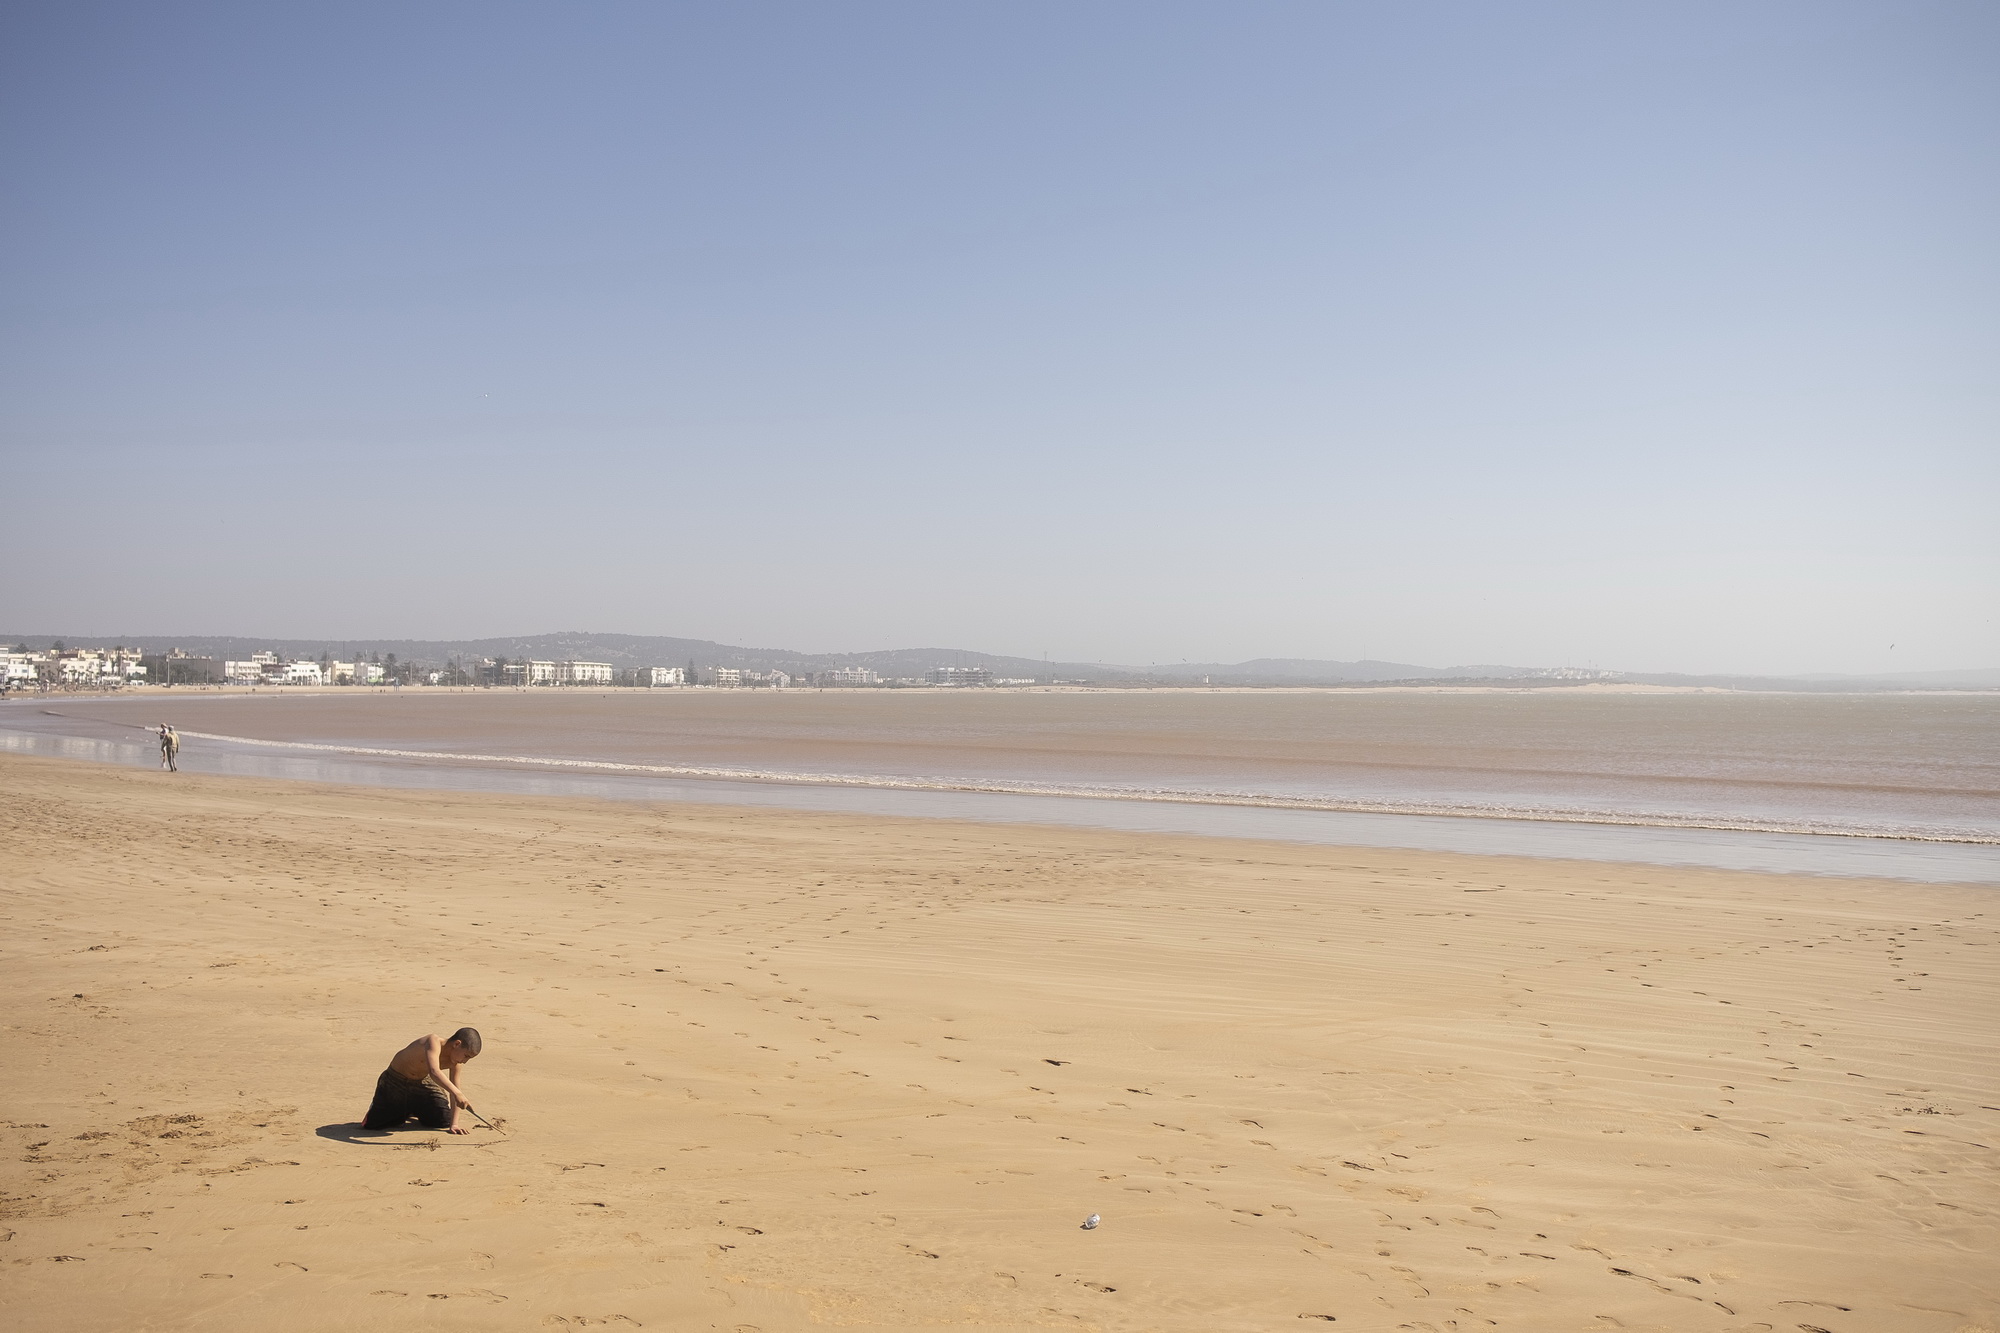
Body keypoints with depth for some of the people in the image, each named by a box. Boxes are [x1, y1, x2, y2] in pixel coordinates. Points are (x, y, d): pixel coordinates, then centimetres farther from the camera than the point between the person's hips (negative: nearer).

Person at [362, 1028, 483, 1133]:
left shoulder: (456, 1063, -15)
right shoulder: (434, 1042, -36)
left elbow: (454, 1091, -10)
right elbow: (434, 1072, -53)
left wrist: (454, 1124, -18)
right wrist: (456, 1093, -63)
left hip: (423, 1083, 5)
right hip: (395, 1082, -5)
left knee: (444, 1121, -3)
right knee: (372, 1124, -7)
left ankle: (415, 1109, 27)